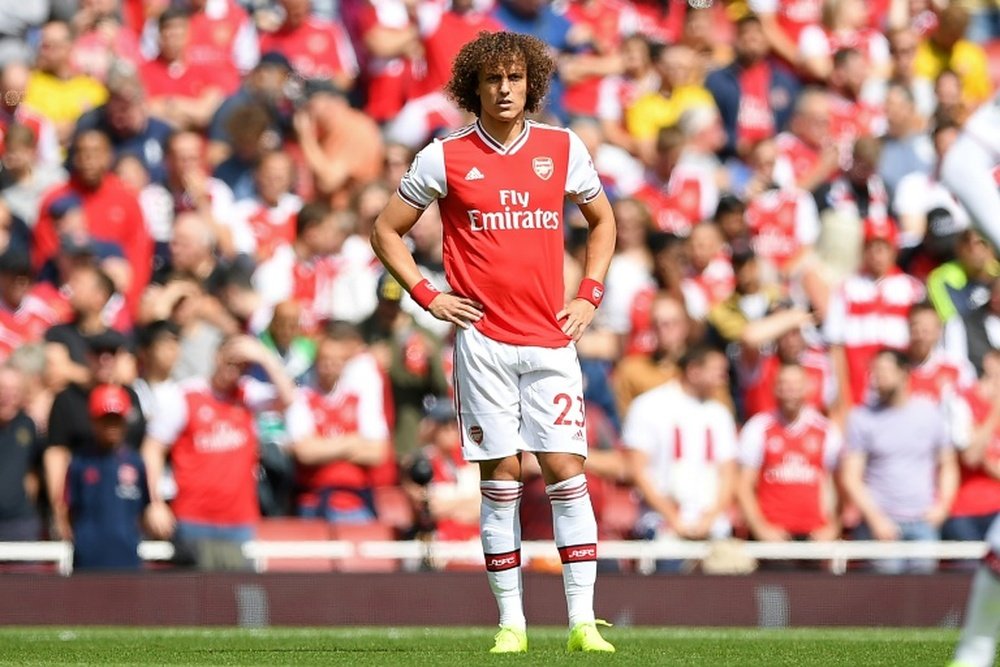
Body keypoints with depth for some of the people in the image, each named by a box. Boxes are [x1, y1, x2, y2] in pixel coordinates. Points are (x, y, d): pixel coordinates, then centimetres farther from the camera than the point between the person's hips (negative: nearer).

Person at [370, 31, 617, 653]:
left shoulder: (563, 148, 7)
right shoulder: (445, 157, 2)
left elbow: (603, 219, 22)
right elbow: (386, 230, 11)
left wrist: (590, 295, 10)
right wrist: (428, 297, 1)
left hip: (552, 341, 1)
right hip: (483, 339, -1)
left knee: (567, 471, -6)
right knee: (500, 477, -1)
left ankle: (583, 621, -5)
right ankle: (511, 621, 4)